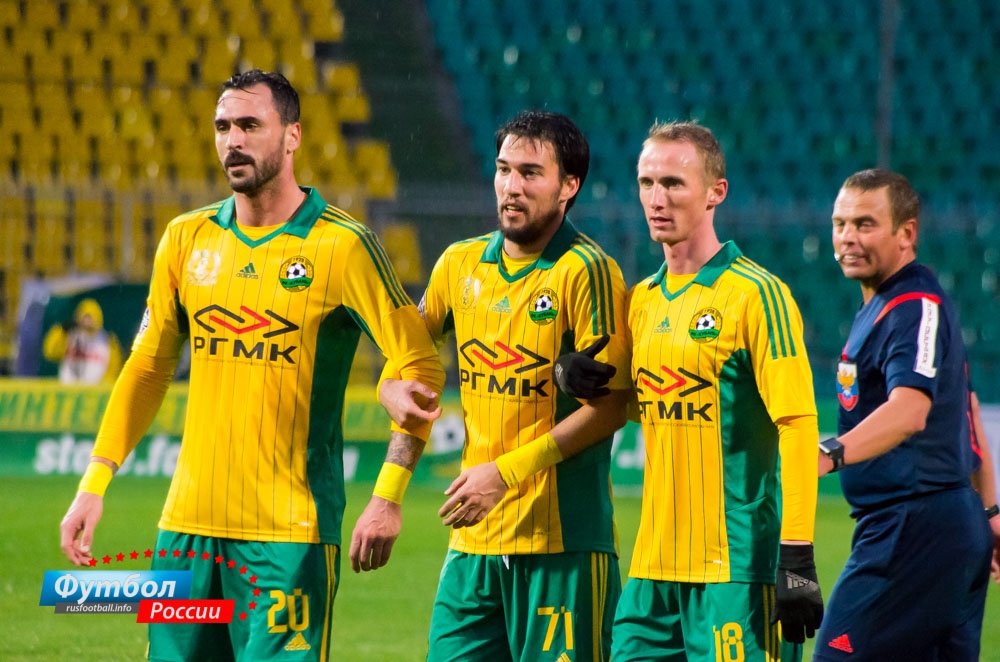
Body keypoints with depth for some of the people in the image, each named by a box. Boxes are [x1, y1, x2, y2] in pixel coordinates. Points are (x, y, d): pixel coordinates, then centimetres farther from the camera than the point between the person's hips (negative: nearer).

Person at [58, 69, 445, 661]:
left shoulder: (341, 246, -7)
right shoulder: (187, 239, 9)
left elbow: (419, 366, -7)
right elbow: (148, 367, 16)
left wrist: (388, 497, -15)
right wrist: (95, 483, 8)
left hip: (291, 529, -5)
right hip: (189, 519, 5)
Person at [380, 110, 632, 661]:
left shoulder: (586, 272, -9)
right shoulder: (460, 264, 10)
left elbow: (610, 406, -13)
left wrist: (508, 472, -16)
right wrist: (397, 393, 1)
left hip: (561, 538, -6)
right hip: (472, 537, 6)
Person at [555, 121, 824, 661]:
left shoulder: (756, 294, -8)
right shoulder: (642, 299, 14)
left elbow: (798, 424, -13)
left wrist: (797, 558, -19)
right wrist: (576, 379, 3)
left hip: (737, 568, -7)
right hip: (654, 568, 7)